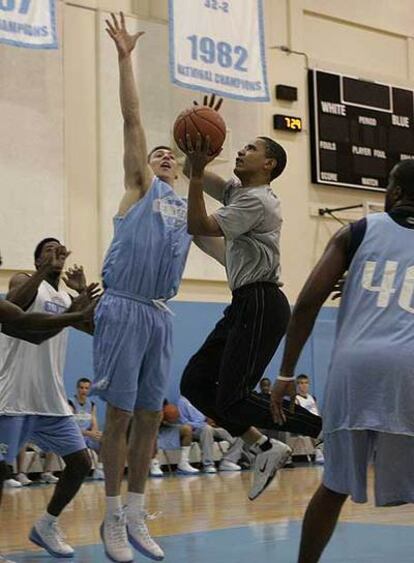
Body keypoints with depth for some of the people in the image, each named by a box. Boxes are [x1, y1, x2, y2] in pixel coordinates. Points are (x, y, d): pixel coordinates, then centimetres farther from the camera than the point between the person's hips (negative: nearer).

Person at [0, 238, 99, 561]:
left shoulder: (68, 299, 20)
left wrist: (84, 294, -4)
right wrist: (47, 267, -25)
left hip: (53, 401, 7)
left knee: (80, 463, 4)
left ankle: (46, 526, 21)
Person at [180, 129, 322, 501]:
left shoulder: (256, 201, -14)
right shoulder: (237, 192, 16)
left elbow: (199, 227, -19)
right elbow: (198, 174, 20)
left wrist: (196, 172, -20)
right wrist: (195, 158, 1)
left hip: (261, 306, -10)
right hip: (245, 305, 10)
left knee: (232, 399, -13)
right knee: (195, 384, 5)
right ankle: (265, 448, 9)